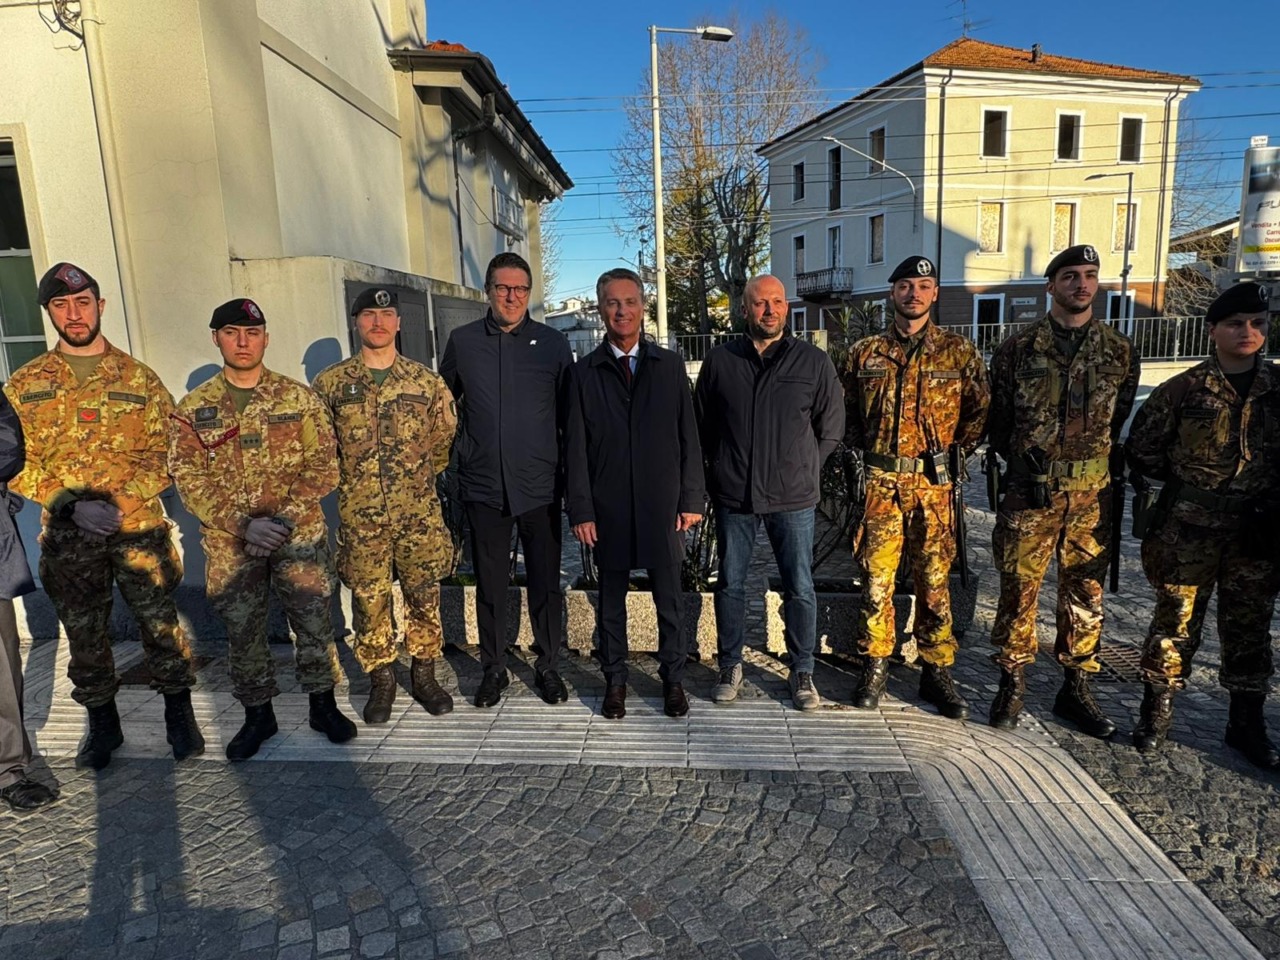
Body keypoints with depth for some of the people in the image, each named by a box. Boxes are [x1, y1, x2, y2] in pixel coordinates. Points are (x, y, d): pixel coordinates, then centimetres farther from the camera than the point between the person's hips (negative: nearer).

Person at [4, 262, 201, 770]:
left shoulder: (139, 378, 1)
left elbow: (164, 454, -2)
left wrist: (119, 503, -15)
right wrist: (72, 506, -15)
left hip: (139, 529, -1)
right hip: (66, 536, 2)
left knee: (161, 625, 6)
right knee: (84, 637, 13)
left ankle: (180, 715, 23)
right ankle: (102, 723, 31)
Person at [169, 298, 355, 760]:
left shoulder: (299, 398, 1)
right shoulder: (192, 409, 3)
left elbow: (322, 464, -4)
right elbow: (189, 480, -4)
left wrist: (285, 517, -16)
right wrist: (243, 525, -16)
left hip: (301, 536, -1)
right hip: (229, 544, 1)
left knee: (314, 623, 7)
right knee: (242, 633, 11)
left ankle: (323, 705, 27)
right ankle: (258, 715, 30)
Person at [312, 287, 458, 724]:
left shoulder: (426, 381, 3)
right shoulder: (330, 383, 2)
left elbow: (446, 442, 9)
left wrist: (421, 474, 1)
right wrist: (348, 475, 6)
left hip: (420, 512, 0)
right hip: (360, 515, 0)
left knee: (425, 597, 7)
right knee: (369, 601, 7)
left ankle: (424, 675, 25)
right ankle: (380, 681, 24)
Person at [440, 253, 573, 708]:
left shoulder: (552, 343, 1)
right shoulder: (462, 342, 4)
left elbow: (569, 414, 4)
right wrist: (452, 450, 13)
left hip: (539, 486, -1)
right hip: (483, 486, 1)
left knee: (546, 581, 7)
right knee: (489, 582, 11)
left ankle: (548, 666, 24)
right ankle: (493, 668, 27)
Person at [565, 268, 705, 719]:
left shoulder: (670, 365, 4)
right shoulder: (585, 372, 2)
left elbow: (688, 436, 4)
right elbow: (575, 447, 0)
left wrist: (691, 499, -1)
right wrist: (580, 510, -4)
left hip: (662, 504, 0)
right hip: (608, 507, 0)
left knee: (670, 598, 8)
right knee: (611, 599, 11)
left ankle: (673, 678, 26)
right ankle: (615, 680, 27)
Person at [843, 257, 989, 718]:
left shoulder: (959, 351, 4)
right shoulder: (865, 352, 8)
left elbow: (980, 410, 9)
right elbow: (847, 412, 18)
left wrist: (957, 454, 1)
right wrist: (863, 450, 7)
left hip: (933, 485, 0)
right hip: (880, 482, 1)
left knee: (934, 581, 6)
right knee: (876, 579, 3)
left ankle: (937, 672, 19)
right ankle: (875, 666, 17)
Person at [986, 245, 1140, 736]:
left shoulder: (1120, 351, 8)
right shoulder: (1018, 348, 2)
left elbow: (1121, 418, 14)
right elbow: (996, 416, 8)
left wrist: (1111, 463, 6)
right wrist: (1017, 457, -1)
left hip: (1092, 493, 2)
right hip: (1029, 491, -2)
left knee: (1085, 593, 9)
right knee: (1019, 589, 2)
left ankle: (1076, 689, 23)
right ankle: (1012, 684, 16)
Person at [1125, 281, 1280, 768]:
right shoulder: (1184, 389, -4)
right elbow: (1141, 451, 1)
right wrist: (1188, 478, 3)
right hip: (1189, 528, -3)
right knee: (1177, 619, 5)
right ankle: (1156, 710, 20)